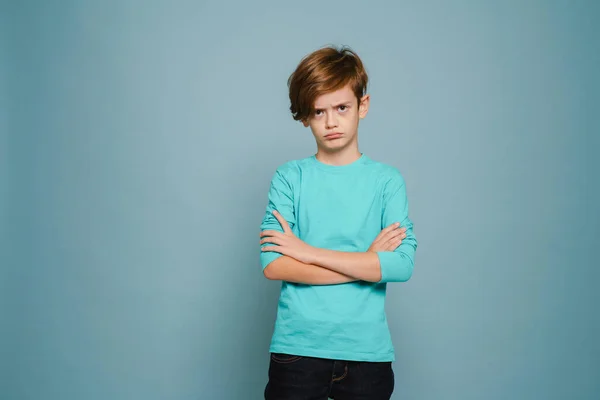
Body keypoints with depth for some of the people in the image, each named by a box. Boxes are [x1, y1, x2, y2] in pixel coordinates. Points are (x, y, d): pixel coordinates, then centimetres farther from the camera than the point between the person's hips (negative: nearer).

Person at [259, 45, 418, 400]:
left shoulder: (387, 180, 0)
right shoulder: (289, 178, 0)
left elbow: (403, 264, -11)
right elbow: (273, 265, -10)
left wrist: (308, 251, -12)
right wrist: (367, 262, -11)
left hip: (367, 350, 1)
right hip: (296, 347, 0)